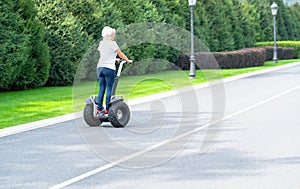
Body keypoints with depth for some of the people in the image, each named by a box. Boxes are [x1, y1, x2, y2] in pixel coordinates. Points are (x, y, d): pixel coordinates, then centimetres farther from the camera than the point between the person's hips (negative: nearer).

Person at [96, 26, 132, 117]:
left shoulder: (101, 43, 14)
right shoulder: (112, 43, -5)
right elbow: (120, 54, 1)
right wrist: (128, 61, 15)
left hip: (100, 67, 6)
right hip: (109, 68, -6)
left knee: (101, 89, 7)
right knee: (109, 89, -1)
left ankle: (99, 108, 5)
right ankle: (107, 109, -3)